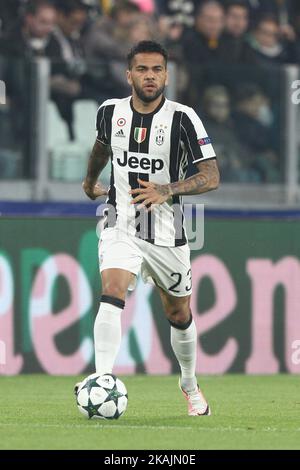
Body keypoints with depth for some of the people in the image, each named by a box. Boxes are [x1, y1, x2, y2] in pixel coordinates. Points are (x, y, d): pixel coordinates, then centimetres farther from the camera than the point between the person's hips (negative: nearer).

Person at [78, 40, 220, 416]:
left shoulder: (182, 118, -12)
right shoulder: (111, 112, -2)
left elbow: (211, 177, -17)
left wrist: (167, 191, -32)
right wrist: (90, 180, 39)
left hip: (167, 232, 0)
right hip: (121, 226, 0)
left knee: (179, 315, 15)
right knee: (111, 293, -26)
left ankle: (189, 385, 39)